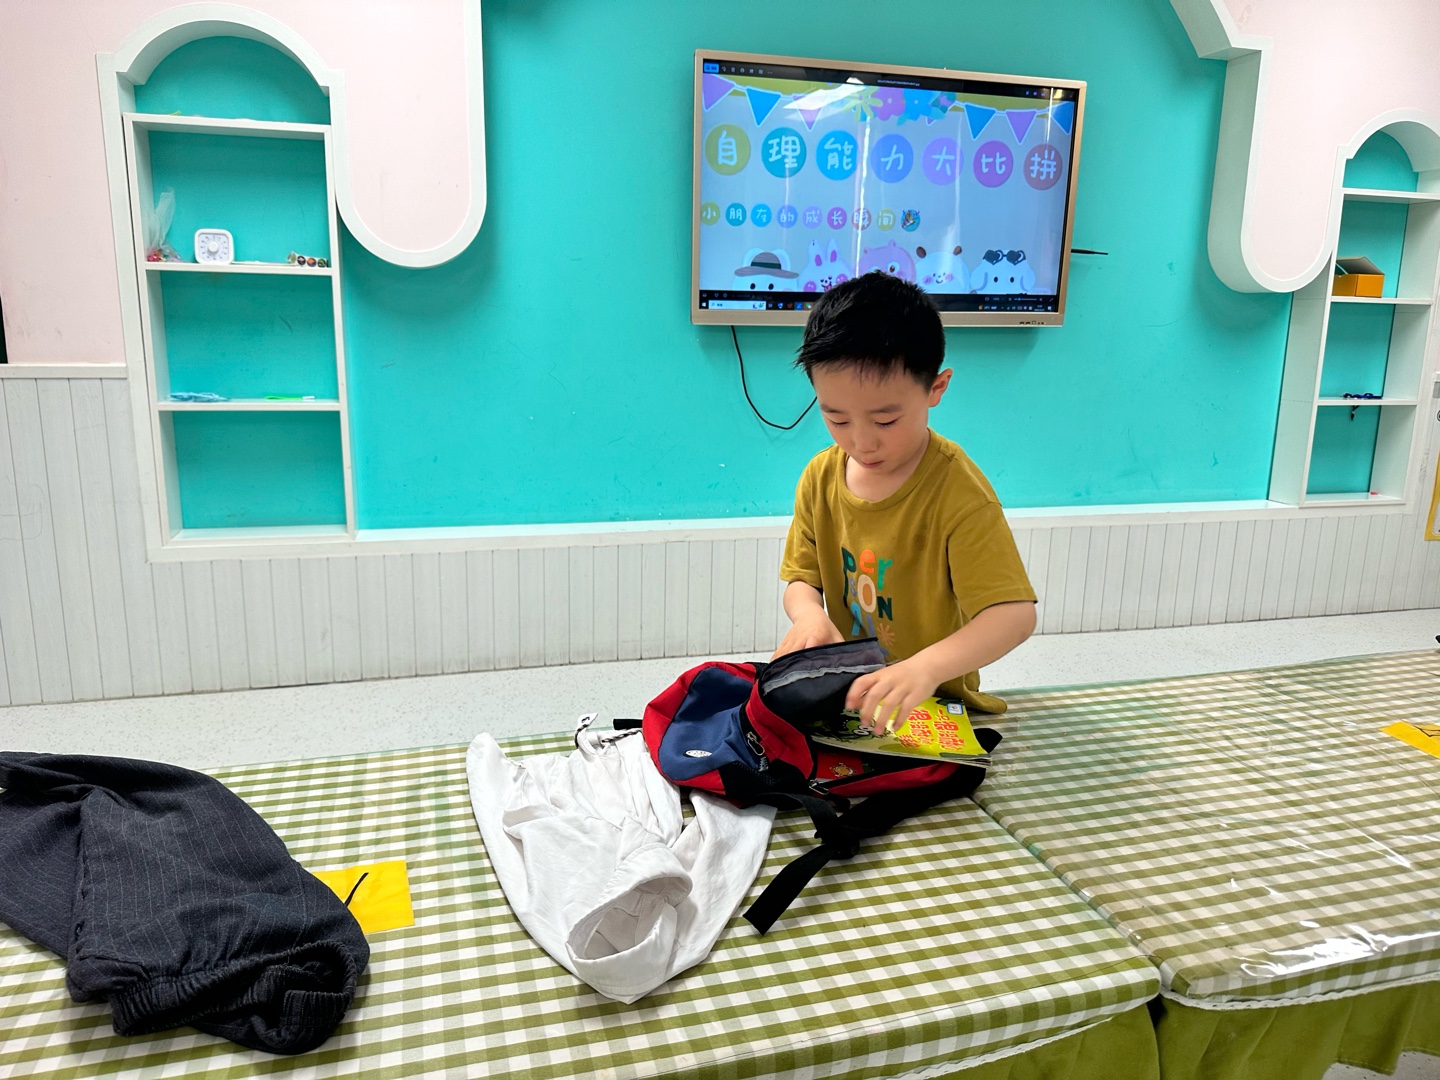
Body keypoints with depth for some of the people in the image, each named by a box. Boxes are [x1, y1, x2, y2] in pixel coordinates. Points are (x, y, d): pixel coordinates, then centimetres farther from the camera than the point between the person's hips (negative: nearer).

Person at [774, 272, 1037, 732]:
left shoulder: (959, 492, -18)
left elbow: (1014, 613, -24)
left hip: (933, 706, -5)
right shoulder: (821, 477, 0)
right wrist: (808, 613, -16)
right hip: (844, 696, 5)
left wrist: (927, 667, -41)